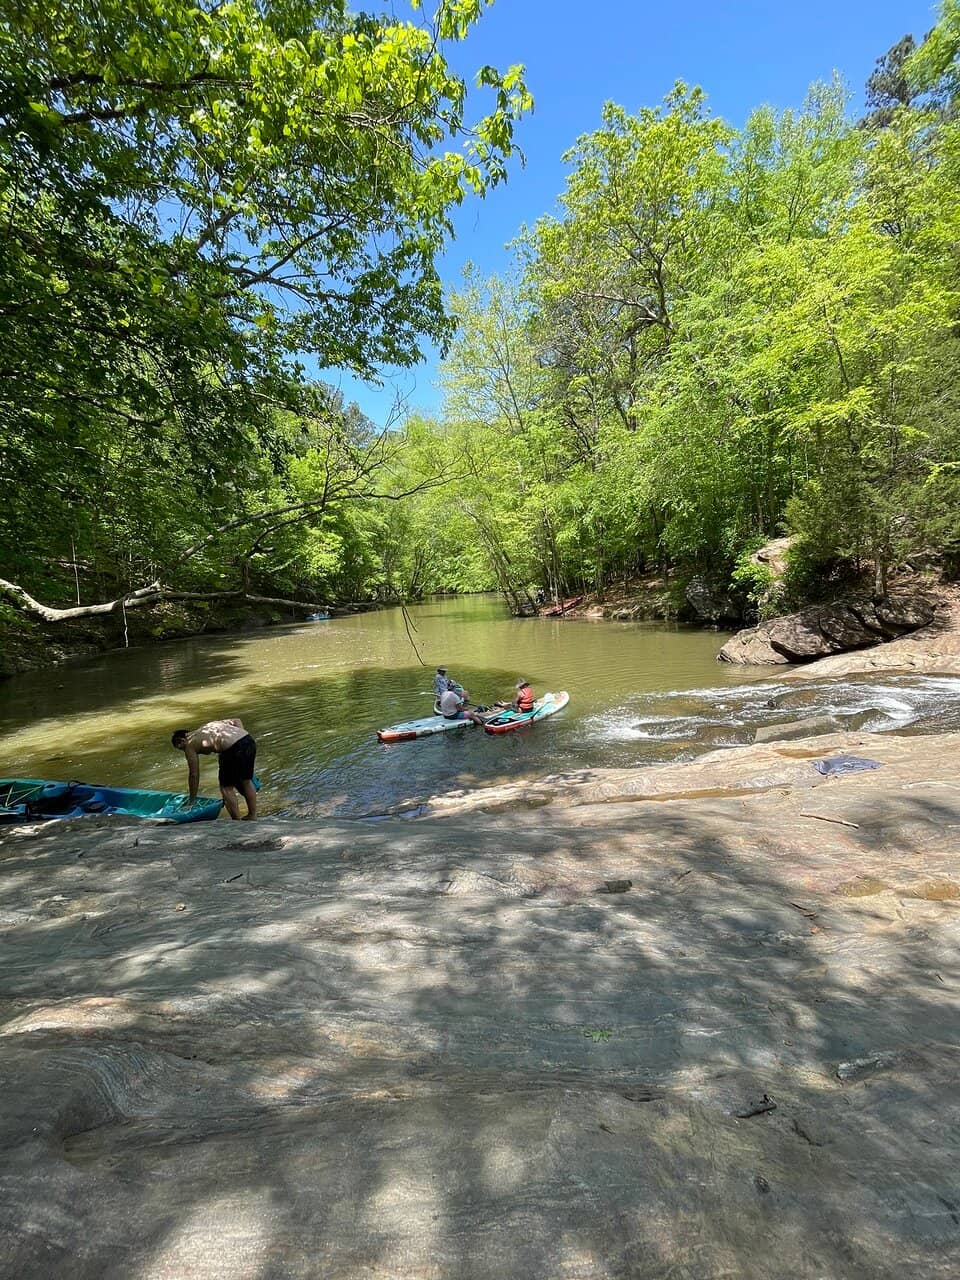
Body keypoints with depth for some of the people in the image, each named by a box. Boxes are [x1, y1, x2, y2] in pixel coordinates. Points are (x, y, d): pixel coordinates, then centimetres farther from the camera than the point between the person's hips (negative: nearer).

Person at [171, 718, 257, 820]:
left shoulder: (190, 744, 13)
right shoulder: (207, 726, 32)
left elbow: (194, 774, 16)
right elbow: (237, 721, 27)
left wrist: (192, 800, 26)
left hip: (233, 749, -8)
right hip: (249, 740, 8)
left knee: (226, 787, 11)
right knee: (246, 781, 24)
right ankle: (253, 816, 33)